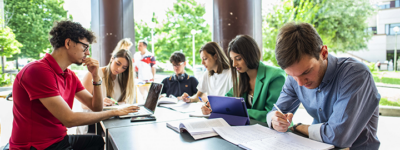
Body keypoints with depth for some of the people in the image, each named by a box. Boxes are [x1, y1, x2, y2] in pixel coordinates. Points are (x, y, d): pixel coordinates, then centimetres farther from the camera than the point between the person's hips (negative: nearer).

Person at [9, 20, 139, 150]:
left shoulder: (70, 76, 6)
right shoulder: (38, 71, -21)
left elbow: (96, 107, 8)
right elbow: (69, 119, -25)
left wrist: (95, 76, -6)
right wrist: (114, 112, -16)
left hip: (59, 139, 8)